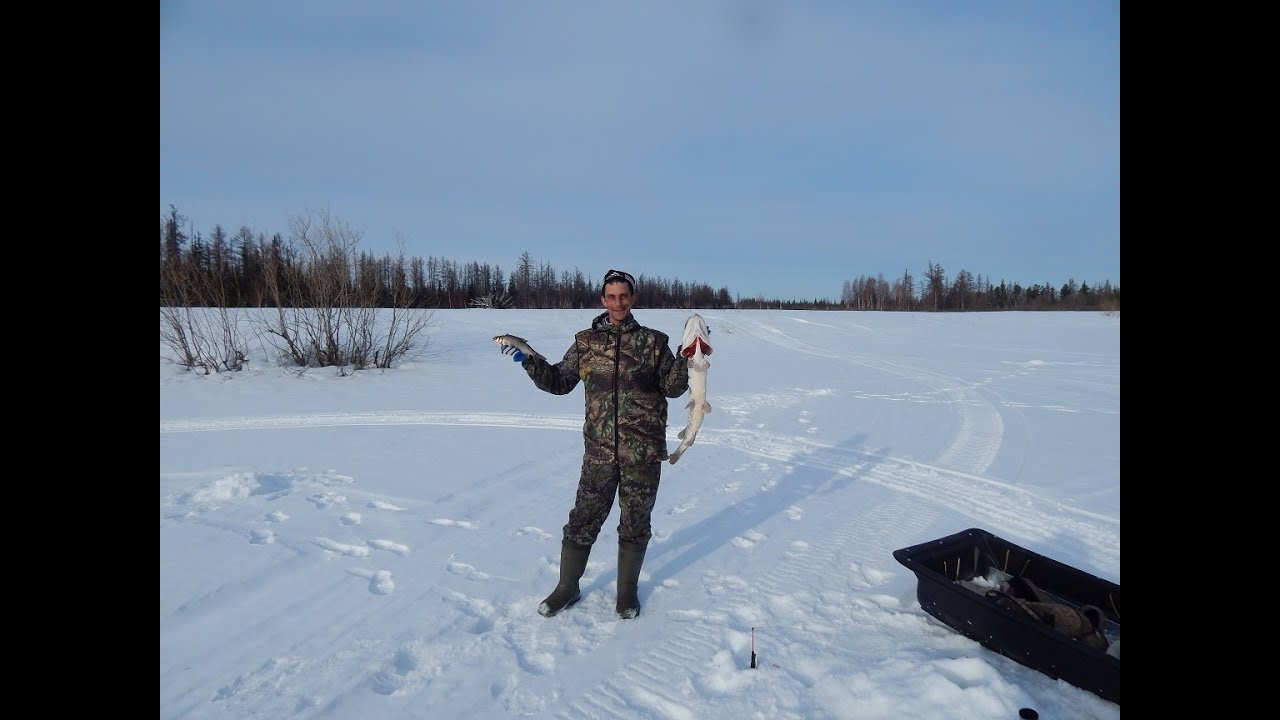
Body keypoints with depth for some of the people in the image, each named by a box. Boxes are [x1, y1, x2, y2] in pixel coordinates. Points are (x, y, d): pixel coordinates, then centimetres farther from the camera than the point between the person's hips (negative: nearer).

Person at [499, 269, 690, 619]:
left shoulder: (653, 341, 1)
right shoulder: (586, 341, 4)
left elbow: (673, 387, 2)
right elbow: (560, 382, 9)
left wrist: (687, 358, -12)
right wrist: (530, 360, -3)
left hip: (644, 453, 0)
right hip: (599, 452, 1)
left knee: (635, 524, 13)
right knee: (582, 521, 8)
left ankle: (627, 591, 32)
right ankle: (567, 587, 29)